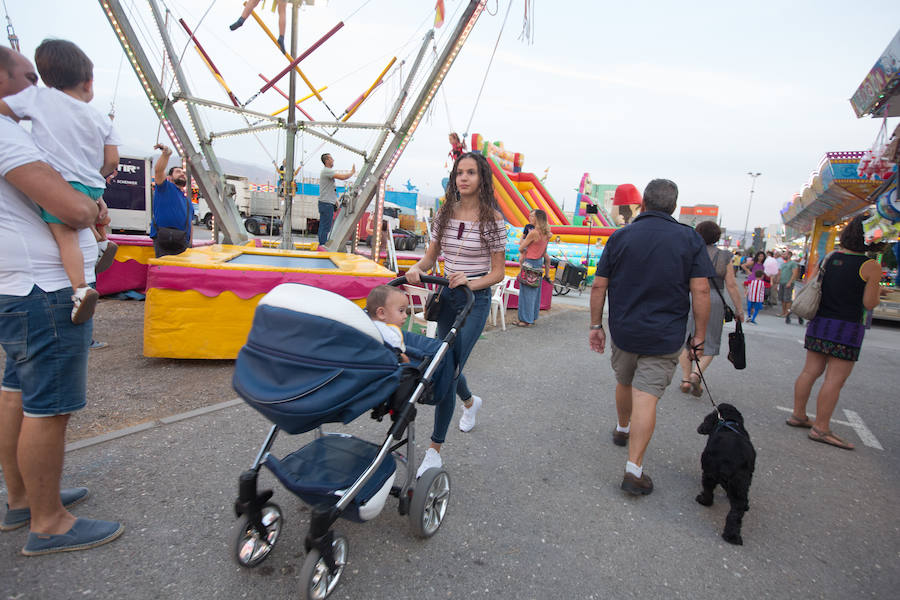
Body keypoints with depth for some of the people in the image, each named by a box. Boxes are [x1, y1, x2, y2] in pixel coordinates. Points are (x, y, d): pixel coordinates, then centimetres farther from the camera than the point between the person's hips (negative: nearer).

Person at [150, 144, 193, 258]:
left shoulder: (188, 202, 28)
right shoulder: (165, 187, 11)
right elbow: (158, 170, -9)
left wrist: (189, 243, 19)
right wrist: (166, 154, -24)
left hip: (182, 243, 6)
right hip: (163, 240, -6)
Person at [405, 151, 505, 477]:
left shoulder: (493, 218, -8)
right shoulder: (445, 214, 5)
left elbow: (498, 272, -6)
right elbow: (431, 255, 12)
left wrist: (471, 283, -23)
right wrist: (417, 269, -10)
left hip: (475, 299, -5)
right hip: (446, 295, 5)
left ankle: (434, 451, -1)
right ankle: (470, 402, 51)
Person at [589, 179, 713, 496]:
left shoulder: (620, 237, -1)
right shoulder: (690, 238, -4)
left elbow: (599, 286, -3)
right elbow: (700, 291, -9)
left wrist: (596, 325, 6)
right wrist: (699, 336, -1)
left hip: (623, 331, 2)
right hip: (665, 337, -2)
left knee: (624, 382, 24)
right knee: (646, 397, -2)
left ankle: (622, 429, 47)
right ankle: (634, 468, -3)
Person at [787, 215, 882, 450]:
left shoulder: (829, 258, 6)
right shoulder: (871, 266, -11)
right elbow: (869, 303, -8)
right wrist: (876, 288, 9)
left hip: (820, 322, 6)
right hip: (847, 327, -6)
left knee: (811, 371, 13)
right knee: (835, 379, -1)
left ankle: (798, 415, 22)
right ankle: (820, 428, 3)